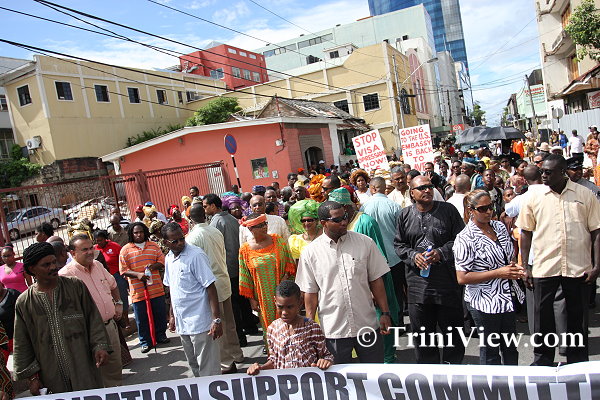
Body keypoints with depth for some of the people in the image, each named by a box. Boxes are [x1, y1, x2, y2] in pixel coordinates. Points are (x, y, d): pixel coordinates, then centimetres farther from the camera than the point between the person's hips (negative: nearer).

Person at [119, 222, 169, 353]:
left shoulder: (154, 246, 8)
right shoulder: (125, 250, 0)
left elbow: (162, 262, 7)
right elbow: (123, 270, -4)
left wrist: (153, 266, -14)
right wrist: (137, 275, -19)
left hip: (156, 288, 2)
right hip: (138, 290, -2)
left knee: (160, 314, 10)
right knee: (141, 318, 5)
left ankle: (160, 335, 29)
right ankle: (145, 342, 19)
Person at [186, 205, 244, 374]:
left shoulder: (192, 237, -14)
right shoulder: (216, 231, 4)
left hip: (210, 285, -6)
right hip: (224, 281, 6)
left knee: (217, 326, 4)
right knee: (229, 322, 19)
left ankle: (227, 363, 12)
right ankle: (236, 354, 33)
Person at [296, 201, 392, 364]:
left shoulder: (365, 242, -1)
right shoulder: (310, 252, -4)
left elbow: (376, 280, 3)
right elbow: (310, 292, 1)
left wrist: (385, 313, 0)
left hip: (367, 325, 1)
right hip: (333, 330, -1)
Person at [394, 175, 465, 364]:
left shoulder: (448, 210, 0)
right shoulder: (405, 215, 6)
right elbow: (399, 244, 10)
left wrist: (441, 252, -14)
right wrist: (413, 256, -9)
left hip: (447, 280, -2)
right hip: (418, 283, 2)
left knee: (452, 330, 9)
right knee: (422, 331, 13)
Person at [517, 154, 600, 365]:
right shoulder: (534, 198, 1)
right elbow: (526, 233, 5)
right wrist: (525, 267, 2)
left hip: (579, 267, 0)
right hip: (544, 267, 0)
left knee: (577, 316, 12)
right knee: (542, 316, 8)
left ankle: (578, 363, 30)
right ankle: (542, 360, 26)